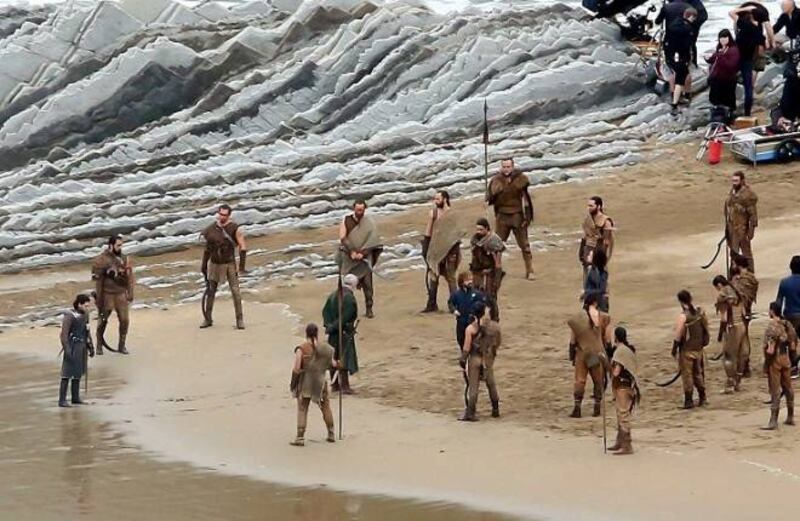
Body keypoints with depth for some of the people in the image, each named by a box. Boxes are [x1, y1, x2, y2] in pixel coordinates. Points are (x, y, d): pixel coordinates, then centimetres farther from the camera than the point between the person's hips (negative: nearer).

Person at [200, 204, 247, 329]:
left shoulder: (235, 229, -11)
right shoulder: (211, 229, 0)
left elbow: (243, 247, -8)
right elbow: (207, 248, 11)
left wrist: (242, 265, -12)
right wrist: (204, 265, 13)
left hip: (229, 264, -3)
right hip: (215, 264, 3)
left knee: (235, 291, -6)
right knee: (210, 292, 7)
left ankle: (240, 319, 1)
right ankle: (208, 318, 18)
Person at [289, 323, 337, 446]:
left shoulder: (301, 349, -14)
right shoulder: (325, 348, -6)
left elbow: (296, 369, -15)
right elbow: (332, 364, 6)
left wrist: (293, 383, -3)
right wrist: (337, 365, 29)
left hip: (305, 383, -3)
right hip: (320, 382, 3)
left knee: (302, 410, 5)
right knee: (325, 407, 19)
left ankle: (300, 438, 1)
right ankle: (331, 435, 26)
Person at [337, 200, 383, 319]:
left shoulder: (369, 223, 0)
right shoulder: (346, 221, 2)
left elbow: (372, 240, -6)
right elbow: (342, 238, -5)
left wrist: (362, 253, -15)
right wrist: (352, 252, -15)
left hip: (364, 257, -1)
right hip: (348, 256, 1)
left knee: (367, 282, -4)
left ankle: (369, 308, 3)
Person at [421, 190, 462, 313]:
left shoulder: (451, 215, -5)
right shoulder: (433, 213, 6)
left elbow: (456, 234, -5)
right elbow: (428, 233, 12)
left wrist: (455, 252, -11)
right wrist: (425, 248, 8)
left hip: (448, 250, -4)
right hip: (435, 250, 4)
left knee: (450, 277, -1)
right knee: (432, 276, 1)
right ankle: (432, 304, 6)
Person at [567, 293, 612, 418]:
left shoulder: (577, 319, -6)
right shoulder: (604, 318, -5)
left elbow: (572, 340, 0)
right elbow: (607, 340, -1)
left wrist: (571, 356, 10)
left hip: (582, 353, 0)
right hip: (599, 354, 0)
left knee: (579, 381, 6)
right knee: (598, 381, 14)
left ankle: (577, 408, 0)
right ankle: (597, 407, 16)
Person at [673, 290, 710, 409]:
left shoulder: (683, 316, -19)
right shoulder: (700, 312, 1)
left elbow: (678, 335, -17)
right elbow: (705, 329, 11)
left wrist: (674, 350, -6)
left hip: (686, 350, -6)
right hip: (699, 349, 6)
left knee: (687, 375, 2)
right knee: (698, 373, 19)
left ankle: (689, 400, 5)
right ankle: (702, 398, 23)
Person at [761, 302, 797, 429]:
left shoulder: (772, 327, -19)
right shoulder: (788, 325, 5)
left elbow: (770, 350, -23)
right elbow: (793, 346, 10)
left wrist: (766, 364, -12)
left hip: (775, 361, -7)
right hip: (786, 359, 7)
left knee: (775, 391, -5)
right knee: (788, 388, 16)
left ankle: (773, 421, -5)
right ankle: (790, 417, 26)